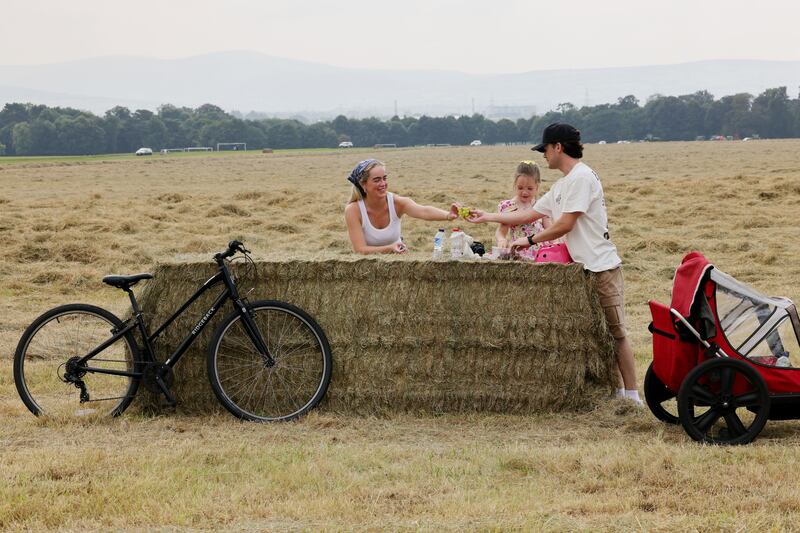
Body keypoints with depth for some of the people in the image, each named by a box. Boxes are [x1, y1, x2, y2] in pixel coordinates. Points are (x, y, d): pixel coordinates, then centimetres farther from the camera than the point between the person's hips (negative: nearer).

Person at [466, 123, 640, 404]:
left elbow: (565, 225, -16)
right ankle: (616, 389, 13)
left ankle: (632, 395, -5)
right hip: (582, 268, 10)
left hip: (601, 267, -10)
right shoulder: (561, 186, 20)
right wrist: (486, 217, 27)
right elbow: (530, 215, 27)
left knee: (616, 332, -7)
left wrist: (530, 240, -5)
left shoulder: (582, 177, -12)